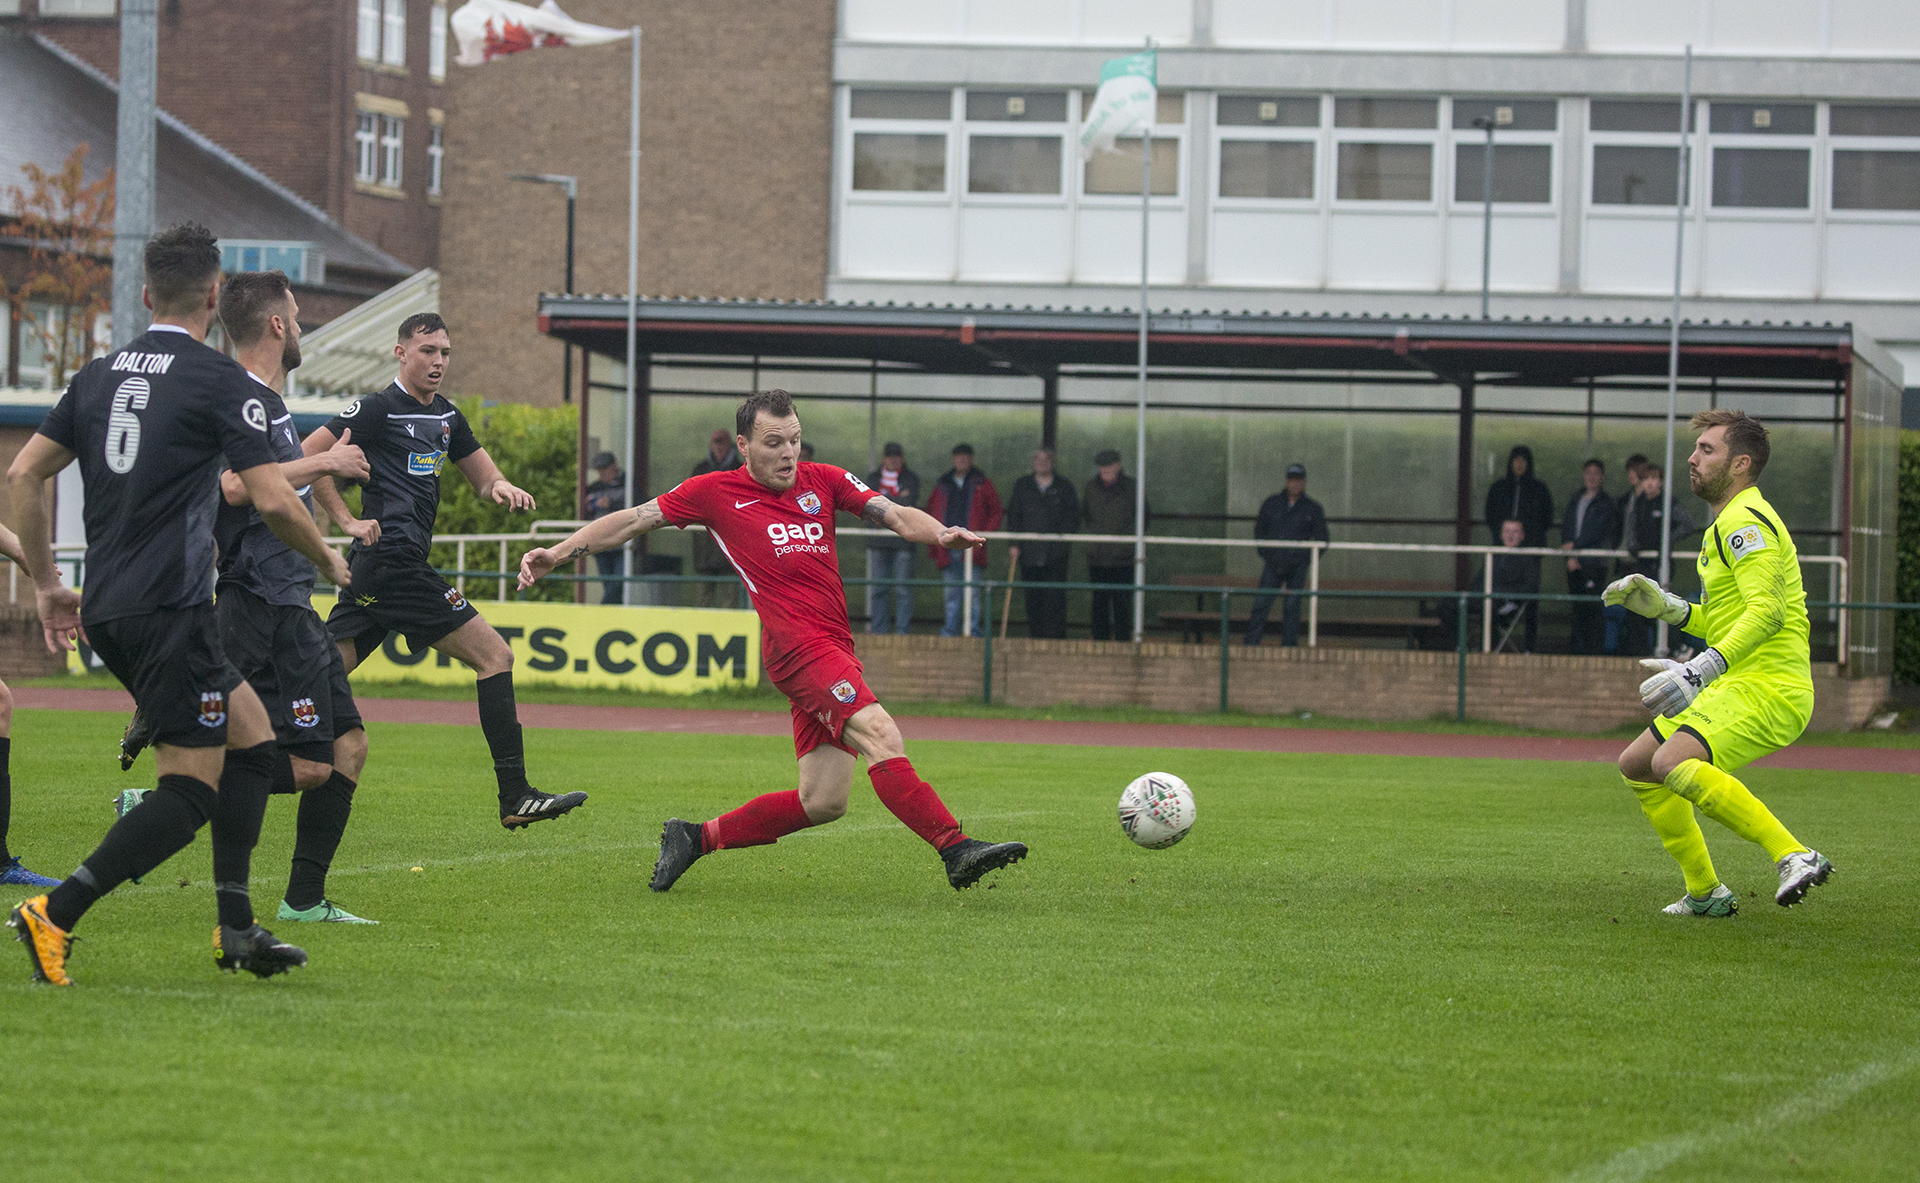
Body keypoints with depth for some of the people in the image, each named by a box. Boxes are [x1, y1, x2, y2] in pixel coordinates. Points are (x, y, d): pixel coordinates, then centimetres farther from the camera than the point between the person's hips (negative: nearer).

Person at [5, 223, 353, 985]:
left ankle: (236, 930, 16)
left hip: (108, 609, 8)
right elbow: (272, 500, -14)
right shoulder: (220, 381, -8)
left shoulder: (99, 375, 12)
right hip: (169, 608, -8)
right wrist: (329, 561, 5)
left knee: (251, 738, 18)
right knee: (191, 791, -5)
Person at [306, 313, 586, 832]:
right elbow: (308, 455, -10)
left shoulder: (446, 416, 18)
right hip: (394, 558, -9)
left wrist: (501, 486, 1)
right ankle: (516, 798, -9)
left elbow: (483, 478, 25)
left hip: (377, 568, 9)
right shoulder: (380, 408, -7)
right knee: (495, 655, -8)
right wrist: (349, 520, -12)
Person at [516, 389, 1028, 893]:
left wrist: (939, 533, -15)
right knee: (880, 735, -25)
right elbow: (632, 521, 13)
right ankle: (956, 848, -33)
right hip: (798, 644, -6)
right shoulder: (716, 491, 6)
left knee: (823, 802, 4)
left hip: (835, 650, 6)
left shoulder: (824, 481, 15)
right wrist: (556, 554, 7)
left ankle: (695, 837, 19)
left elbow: (895, 515, 6)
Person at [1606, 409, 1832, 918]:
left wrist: (1702, 669, -34)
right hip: (1734, 686, 11)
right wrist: (1667, 607, 16)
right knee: (1637, 764, 14)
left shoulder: (1745, 523, -12)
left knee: (1674, 762, -30)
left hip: (1768, 687, -11)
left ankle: (1794, 855, -32)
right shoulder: (1726, 524, 21)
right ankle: (1706, 893, 19)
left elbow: (1767, 612, -26)